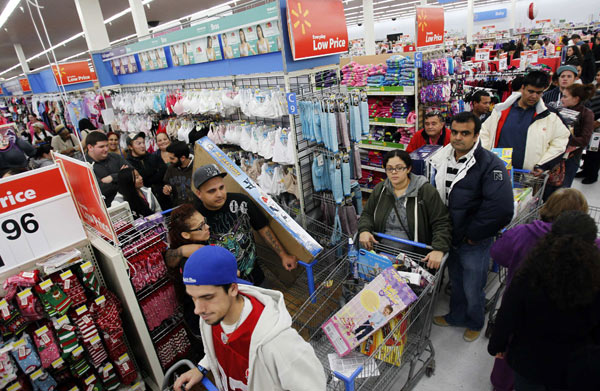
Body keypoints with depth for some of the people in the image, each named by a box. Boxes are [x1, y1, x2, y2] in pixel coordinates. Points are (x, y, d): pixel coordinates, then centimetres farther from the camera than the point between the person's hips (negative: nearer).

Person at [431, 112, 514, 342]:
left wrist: (472, 234, -19)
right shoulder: (442, 160, -1)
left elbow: (501, 207, -29)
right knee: (455, 282, 25)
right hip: (450, 237, 6)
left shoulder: (490, 165, -21)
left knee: (473, 289, 13)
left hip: (474, 243, -5)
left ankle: (475, 323, 41)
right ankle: (456, 316, 49)